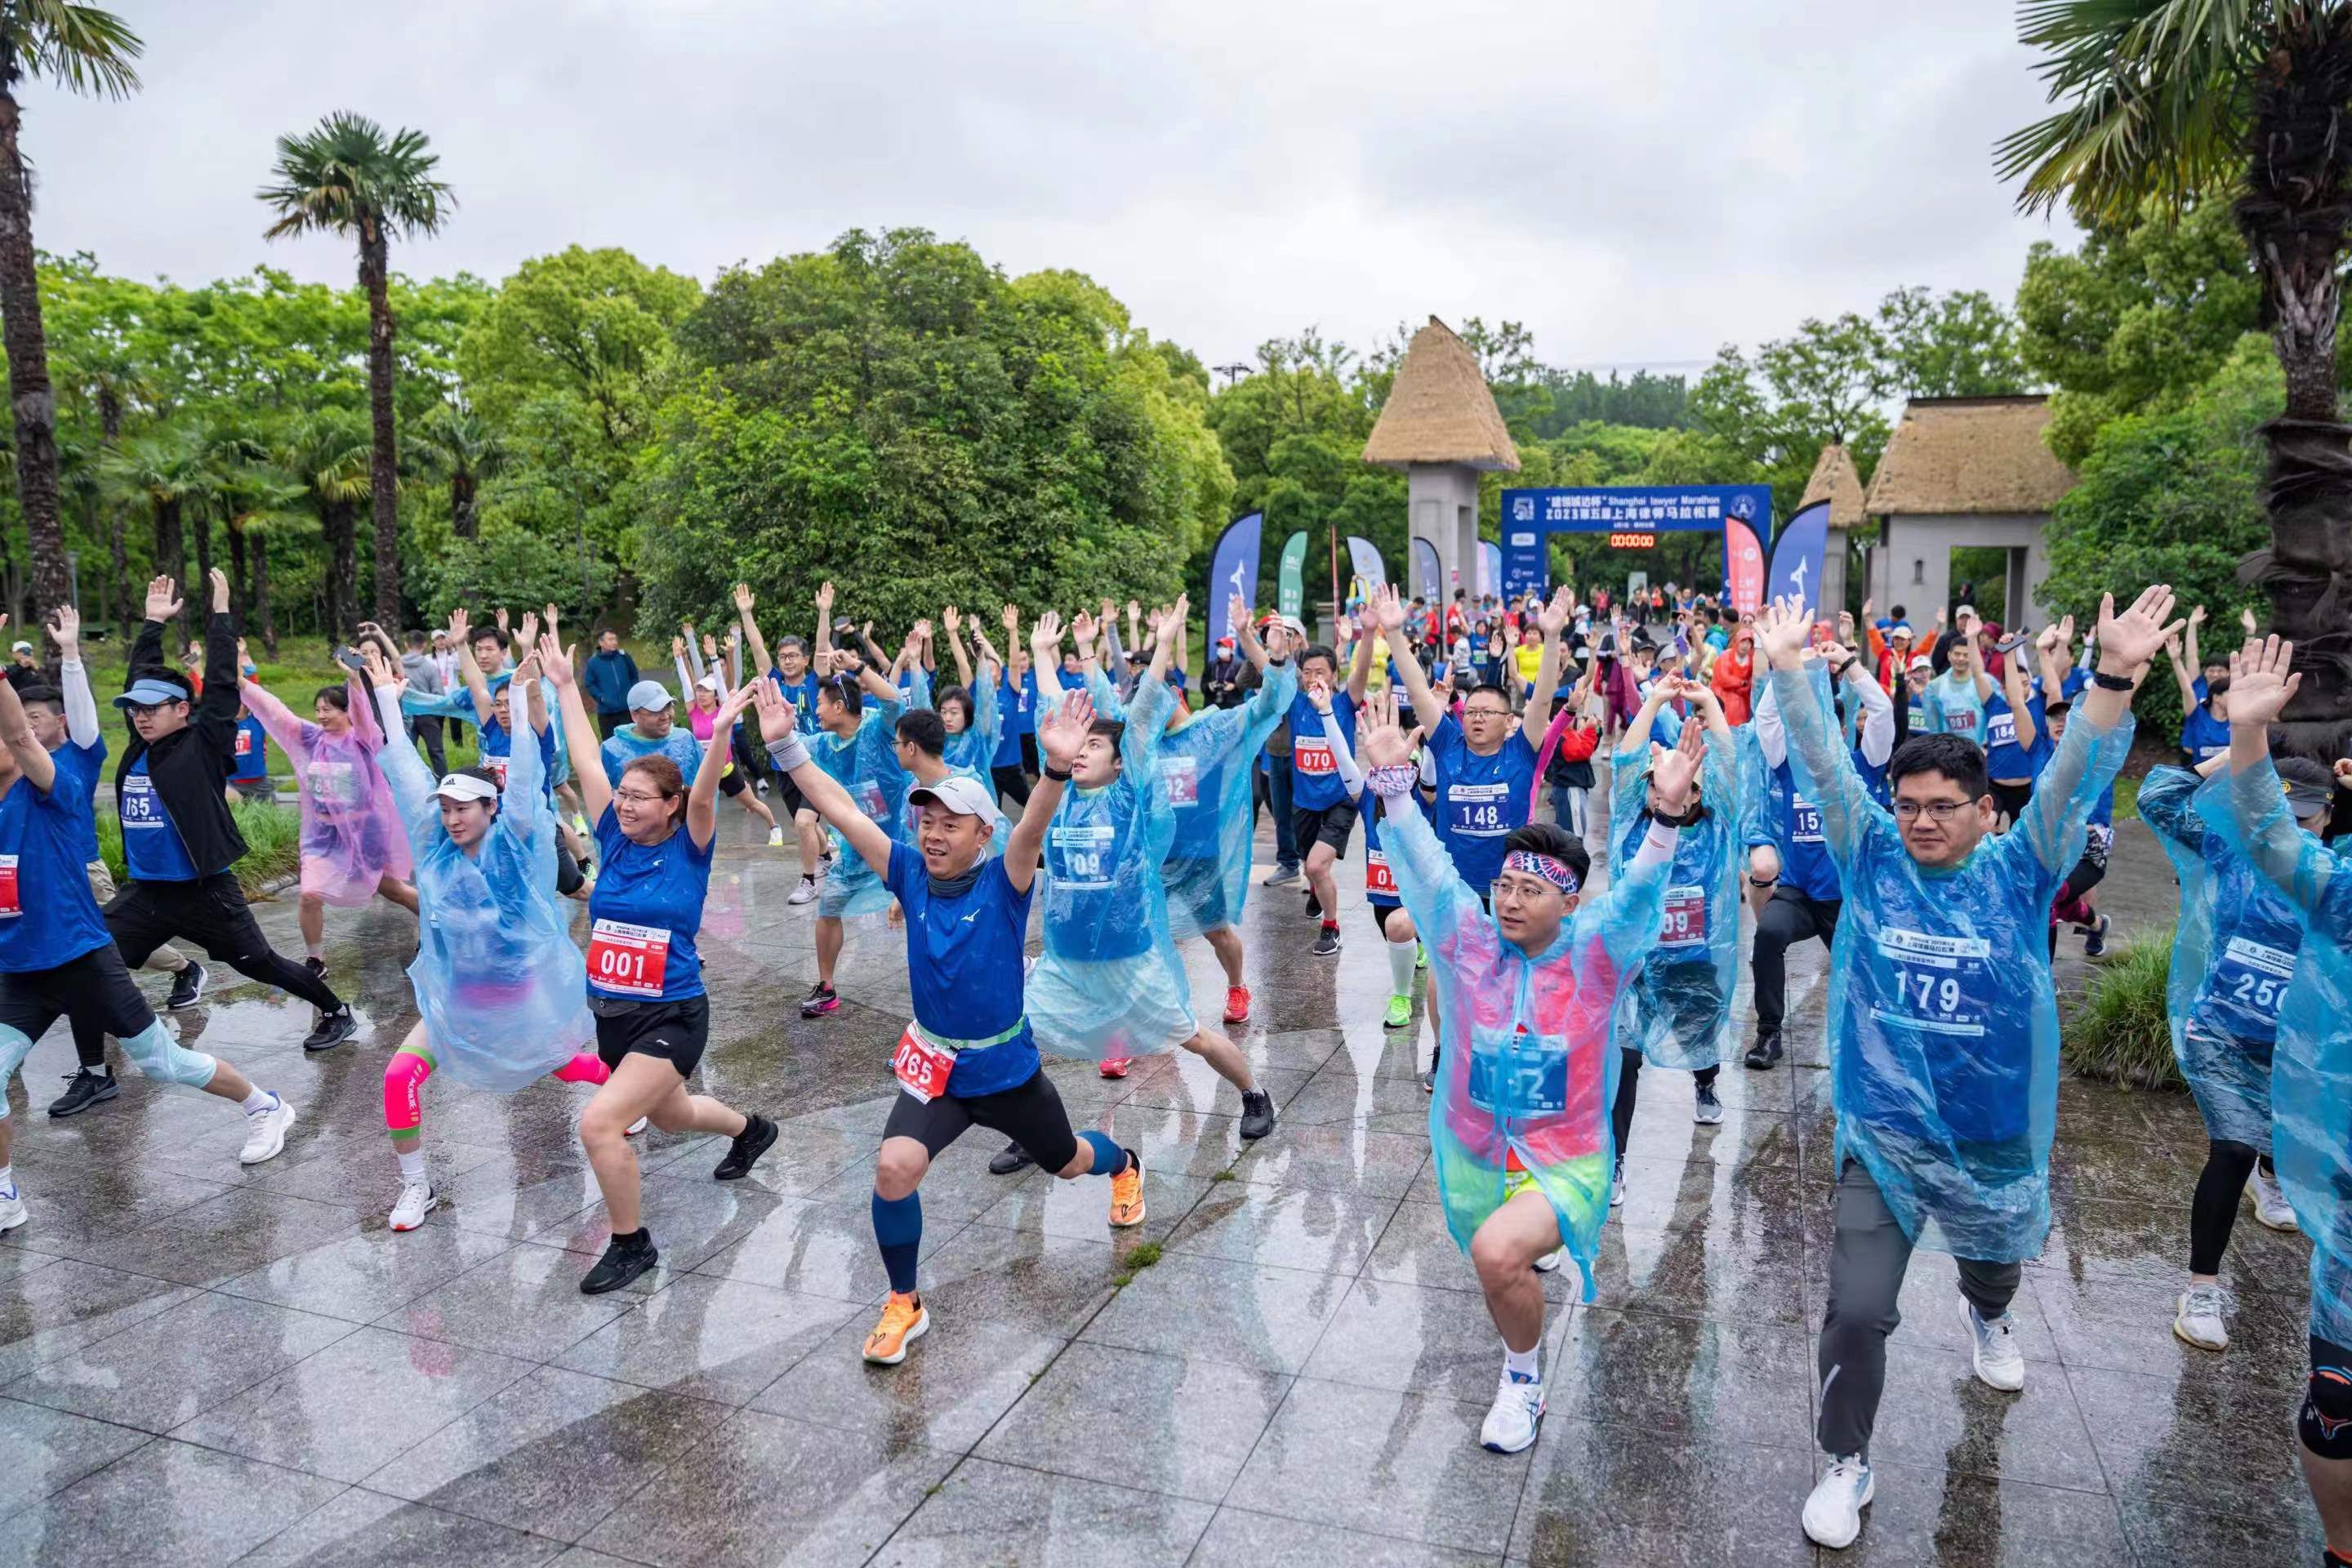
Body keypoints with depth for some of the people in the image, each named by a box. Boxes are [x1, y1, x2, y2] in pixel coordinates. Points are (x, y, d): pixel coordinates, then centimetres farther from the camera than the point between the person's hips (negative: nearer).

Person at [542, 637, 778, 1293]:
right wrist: (565, 686, 3)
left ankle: (632, 1245, 2)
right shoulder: (614, 840, 0)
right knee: (668, 1115, 27)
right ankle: (751, 1129, 57)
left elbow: (704, 794, -29)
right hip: (610, 1014, 7)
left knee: (599, 1123, -20)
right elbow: (587, 761, 2)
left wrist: (720, 732, -42)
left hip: (672, 1017, -7)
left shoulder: (688, 848, -12)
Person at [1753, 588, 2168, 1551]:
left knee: (1996, 1266, 29)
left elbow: (2075, 780, -21)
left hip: (1997, 1134, 1)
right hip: (1884, 1132, -1)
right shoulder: (1871, 860, -7)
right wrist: (1790, 671, -24)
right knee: (1857, 1310, -6)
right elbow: (1825, 767, -13)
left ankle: (1985, 1317, 66)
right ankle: (1847, 1465, 17)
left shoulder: (2020, 873, -9)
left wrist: (2116, 680, -35)